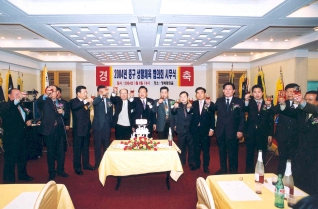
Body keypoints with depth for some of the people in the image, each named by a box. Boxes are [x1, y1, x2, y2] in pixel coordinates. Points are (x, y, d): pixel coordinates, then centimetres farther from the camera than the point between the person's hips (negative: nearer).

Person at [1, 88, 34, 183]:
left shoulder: (20, 105, 13)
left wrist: (27, 122, 3)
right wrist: (18, 99, -50)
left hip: (21, 137, 8)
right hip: (10, 139, -8)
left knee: (22, 158, 20)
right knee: (10, 161, 2)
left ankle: (22, 175, 37)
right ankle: (8, 180, 16)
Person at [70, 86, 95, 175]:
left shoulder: (86, 102, 10)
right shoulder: (73, 101, -7)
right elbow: (74, 107, -32)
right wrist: (85, 101, -35)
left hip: (86, 128, 6)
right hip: (78, 129, -6)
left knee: (86, 148, 17)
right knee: (77, 149, 3)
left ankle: (86, 164, 29)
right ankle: (77, 167, 14)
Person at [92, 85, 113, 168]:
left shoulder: (109, 101, 10)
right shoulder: (96, 100, -3)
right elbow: (94, 103, -29)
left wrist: (111, 124, 8)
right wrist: (101, 95, -44)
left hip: (107, 126, 3)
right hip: (98, 126, -3)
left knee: (106, 145, 10)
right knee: (97, 146, 4)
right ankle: (97, 163, 16)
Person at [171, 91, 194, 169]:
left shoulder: (191, 106, 2)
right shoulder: (178, 106, 0)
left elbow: (193, 116, -14)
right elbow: (173, 113, -19)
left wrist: (189, 108, -34)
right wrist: (174, 107, -42)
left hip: (190, 130, 1)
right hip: (181, 130, 0)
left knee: (191, 147, 9)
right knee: (182, 148, 10)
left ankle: (191, 163, 21)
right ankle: (182, 163, 22)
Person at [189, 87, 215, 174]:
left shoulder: (210, 104, -1)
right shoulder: (193, 104, 5)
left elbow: (212, 117, -2)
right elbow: (191, 116, -2)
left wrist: (212, 129, -6)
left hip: (205, 130, -2)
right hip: (195, 130, 2)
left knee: (206, 149, 7)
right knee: (196, 148, 12)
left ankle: (206, 166, 20)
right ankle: (197, 164, 27)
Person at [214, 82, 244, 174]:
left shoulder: (239, 101, 0)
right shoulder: (219, 101, 8)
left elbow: (242, 117, -2)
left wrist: (240, 130, -8)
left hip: (232, 131, -3)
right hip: (220, 131, 3)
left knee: (232, 152, 6)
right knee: (222, 151, 14)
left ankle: (233, 171, 21)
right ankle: (223, 169, 28)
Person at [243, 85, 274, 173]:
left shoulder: (268, 104, 3)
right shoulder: (250, 102, 2)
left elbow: (271, 120, 3)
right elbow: (244, 110, -19)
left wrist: (270, 134, 1)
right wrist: (246, 100, -36)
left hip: (263, 134, 1)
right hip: (250, 133, 0)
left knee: (262, 156, 11)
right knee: (249, 155, 9)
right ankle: (249, 172, 23)